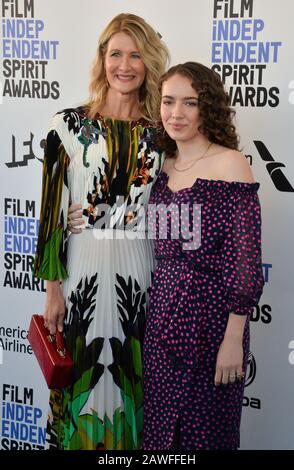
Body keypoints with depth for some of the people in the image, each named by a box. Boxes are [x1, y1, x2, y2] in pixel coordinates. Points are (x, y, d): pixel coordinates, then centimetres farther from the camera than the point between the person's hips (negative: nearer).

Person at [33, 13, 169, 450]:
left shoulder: (158, 134, 5)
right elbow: (52, 209, -3)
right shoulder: (70, 124, -2)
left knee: (131, 379, 13)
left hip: (141, 273, 2)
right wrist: (53, 290, -5)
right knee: (83, 380, 8)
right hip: (82, 268, -2)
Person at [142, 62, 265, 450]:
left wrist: (234, 339, -16)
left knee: (206, 431, 10)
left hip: (211, 317, -6)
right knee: (160, 429, 16)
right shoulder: (164, 167, 8)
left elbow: (246, 258, -14)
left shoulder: (230, 164, -10)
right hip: (162, 318, 6)